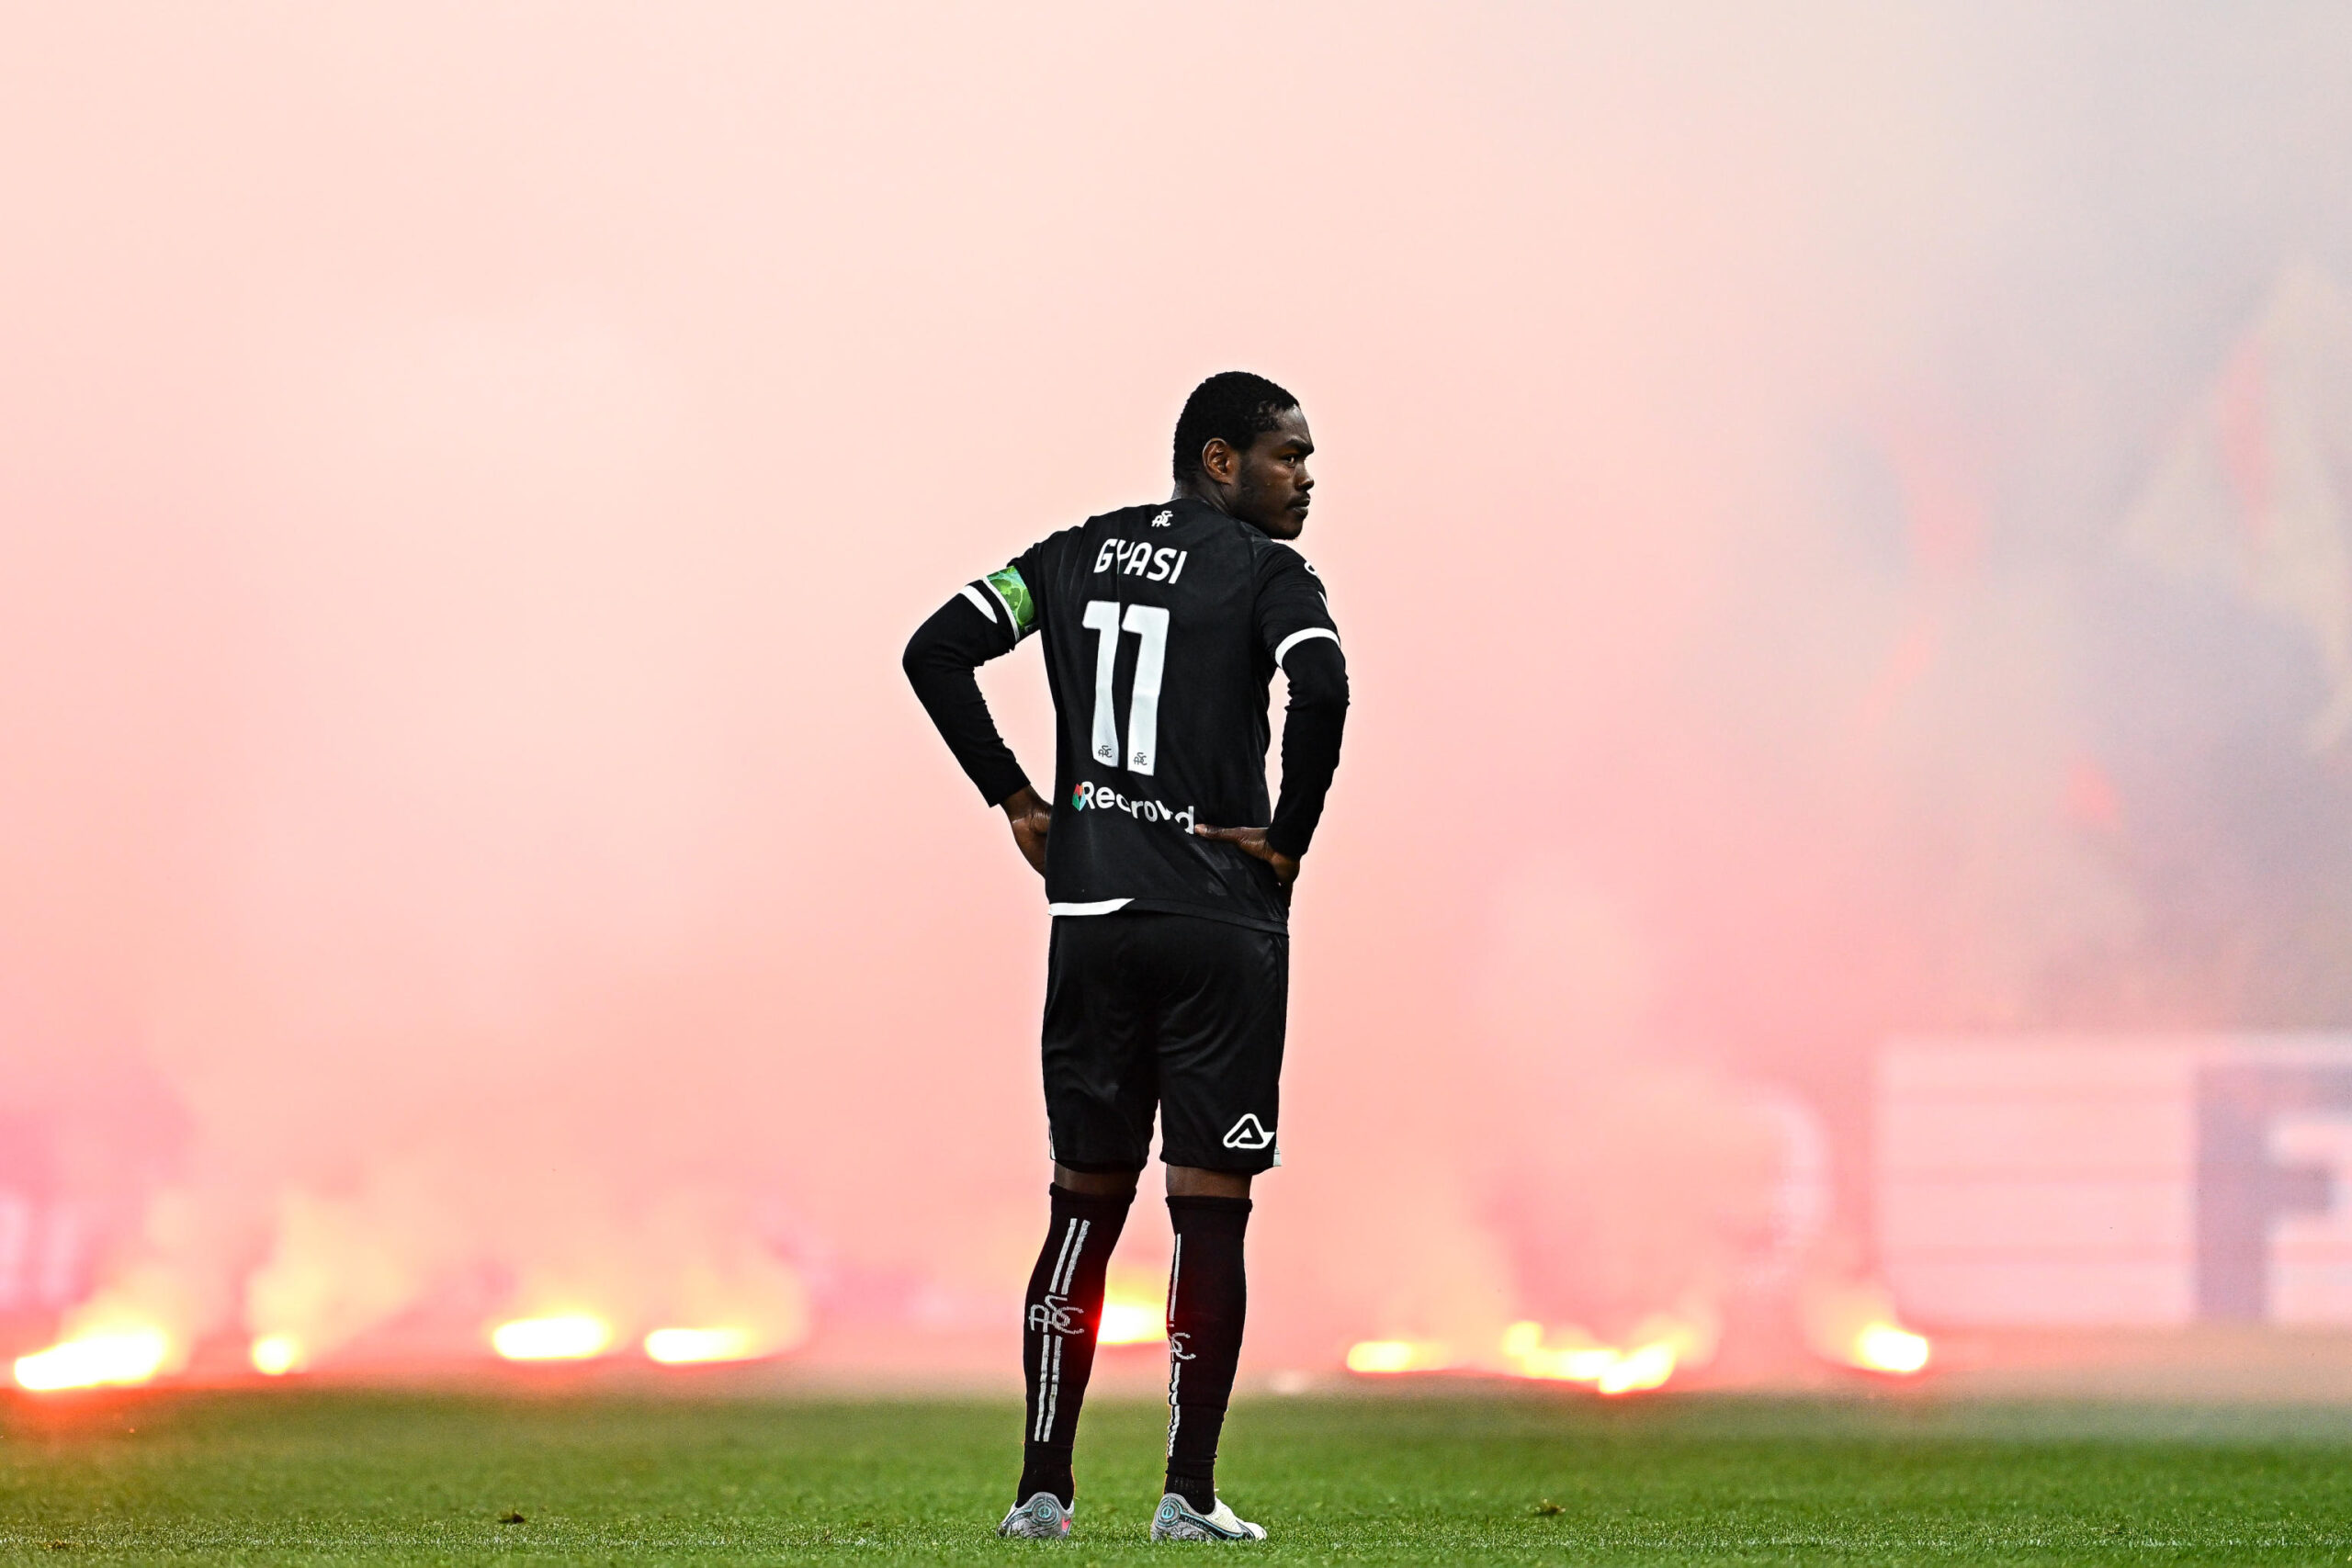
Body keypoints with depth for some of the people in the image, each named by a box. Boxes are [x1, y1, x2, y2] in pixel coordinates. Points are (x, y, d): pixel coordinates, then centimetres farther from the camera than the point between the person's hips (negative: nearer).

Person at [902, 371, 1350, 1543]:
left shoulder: (1079, 556, 13)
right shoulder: (1264, 573, -4)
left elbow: (936, 652, 7)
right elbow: (1320, 688, -23)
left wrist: (1017, 803, 10)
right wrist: (1287, 842, -11)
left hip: (1089, 919, 5)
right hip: (1219, 926, -5)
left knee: (1085, 1202, 12)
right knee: (1210, 1211, 0)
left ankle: (1042, 1489, 10)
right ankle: (1188, 1494, -2)